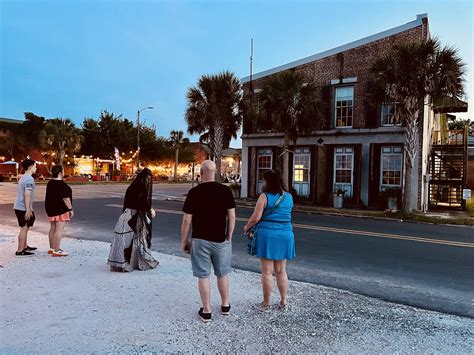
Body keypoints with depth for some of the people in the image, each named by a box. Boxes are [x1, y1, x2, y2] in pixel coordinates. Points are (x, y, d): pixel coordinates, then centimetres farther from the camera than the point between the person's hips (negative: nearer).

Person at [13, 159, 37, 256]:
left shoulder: (23, 177, 15)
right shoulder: (29, 179, -16)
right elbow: (27, 195, -22)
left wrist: (30, 209, 26)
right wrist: (28, 210, -22)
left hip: (19, 207, 10)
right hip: (23, 208, -10)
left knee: (25, 228, 19)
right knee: (24, 228, -4)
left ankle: (25, 246, 30)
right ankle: (20, 250, 0)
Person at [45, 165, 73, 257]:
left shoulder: (50, 183, 11)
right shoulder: (61, 184, -18)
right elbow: (65, 198, -20)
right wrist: (70, 209, -14)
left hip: (50, 208, 10)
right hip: (60, 209, -10)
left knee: (53, 228, 15)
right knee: (59, 229, -8)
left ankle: (52, 248, 23)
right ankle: (56, 251, -8)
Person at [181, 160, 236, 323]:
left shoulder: (194, 192, -10)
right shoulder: (226, 191, -5)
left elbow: (187, 219, -8)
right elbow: (232, 216, -4)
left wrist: (184, 240, 3)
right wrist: (229, 237, 7)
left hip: (200, 240, -2)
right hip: (220, 240, 2)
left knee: (203, 276, 8)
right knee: (222, 274, 17)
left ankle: (206, 311, 15)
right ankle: (225, 306, 32)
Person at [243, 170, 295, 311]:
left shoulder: (265, 196, -10)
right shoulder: (289, 196, 6)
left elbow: (255, 218, -13)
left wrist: (247, 227, 4)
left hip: (267, 235, -5)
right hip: (285, 235, 5)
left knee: (267, 272, 4)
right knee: (281, 271, 17)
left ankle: (266, 303, 14)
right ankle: (283, 301, 24)